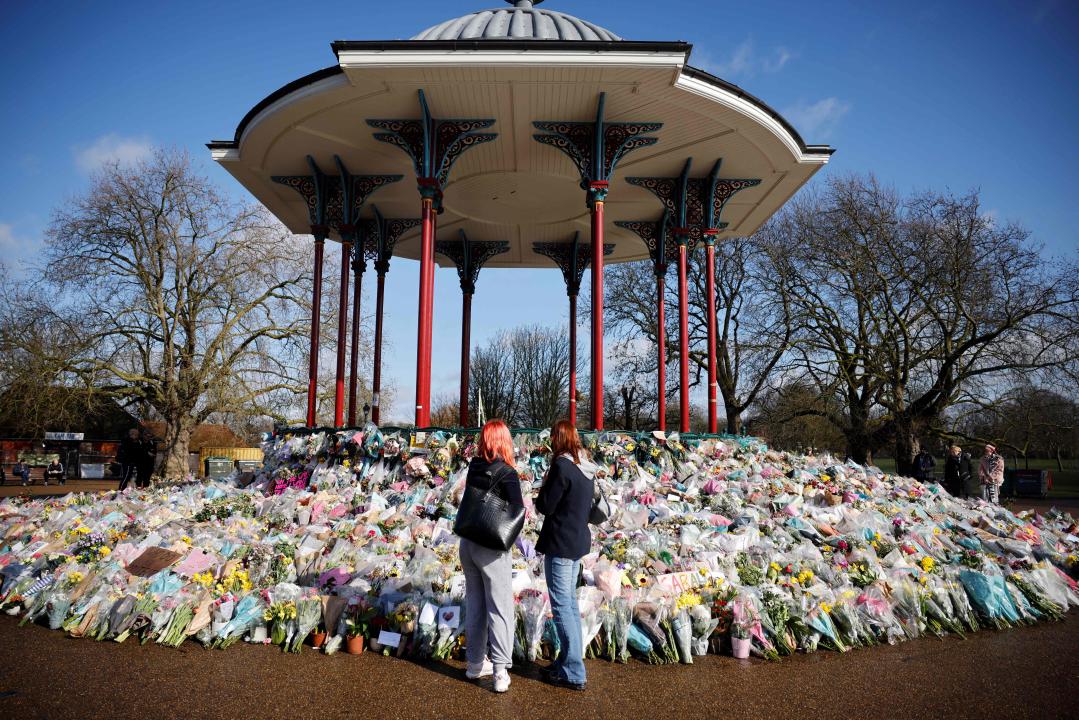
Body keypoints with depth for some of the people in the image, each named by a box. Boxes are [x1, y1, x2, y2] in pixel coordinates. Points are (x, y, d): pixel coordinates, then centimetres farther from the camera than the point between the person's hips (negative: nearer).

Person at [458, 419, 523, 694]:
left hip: (468, 543, 6)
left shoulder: (473, 468, 0)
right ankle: (500, 671, 1)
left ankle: (475, 662, 28)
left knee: (475, 604, 17)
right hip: (492, 548, -6)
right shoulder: (506, 473, -16)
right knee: (500, 608, 3)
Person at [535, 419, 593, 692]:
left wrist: (542, 490, 4)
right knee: (570, 603, 17)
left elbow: (546, 507, -16)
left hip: (560, 544, -9)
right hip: (578, 542, 9)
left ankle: (573, 673, 6)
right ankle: (569, 661, 28)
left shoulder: (561, 466, -19)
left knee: (561, 605, -1)